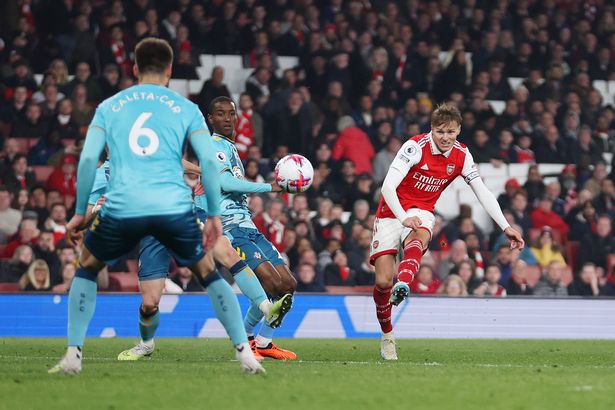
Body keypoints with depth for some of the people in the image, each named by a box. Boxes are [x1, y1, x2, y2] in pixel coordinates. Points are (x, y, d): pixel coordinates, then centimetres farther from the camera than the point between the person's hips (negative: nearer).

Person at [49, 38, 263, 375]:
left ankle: (73, 355, 12)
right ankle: (244, 353, 10)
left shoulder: (108, 107, 15)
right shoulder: (186, 108, 13)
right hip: (174, 207, 0)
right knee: (208, 274, 20)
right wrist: (214, 215, 7)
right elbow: (209, 161, 3)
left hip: (122, 208, 0)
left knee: (87, 268, 24)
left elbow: (88, 159, 7)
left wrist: (80, 213, 13)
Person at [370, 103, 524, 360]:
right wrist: (403, 218, -42)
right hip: (391, 213, -2)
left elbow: (482, 192, 2)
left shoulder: (461, 155, -3)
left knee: (418, 238, -37)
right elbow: (388, 187, -26)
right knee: (383, 281, -11)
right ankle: (387, 335, 12)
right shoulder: (416, 147, -19)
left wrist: (505, 227, -7)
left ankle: (402, 284, -63)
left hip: (421, 213, 2)